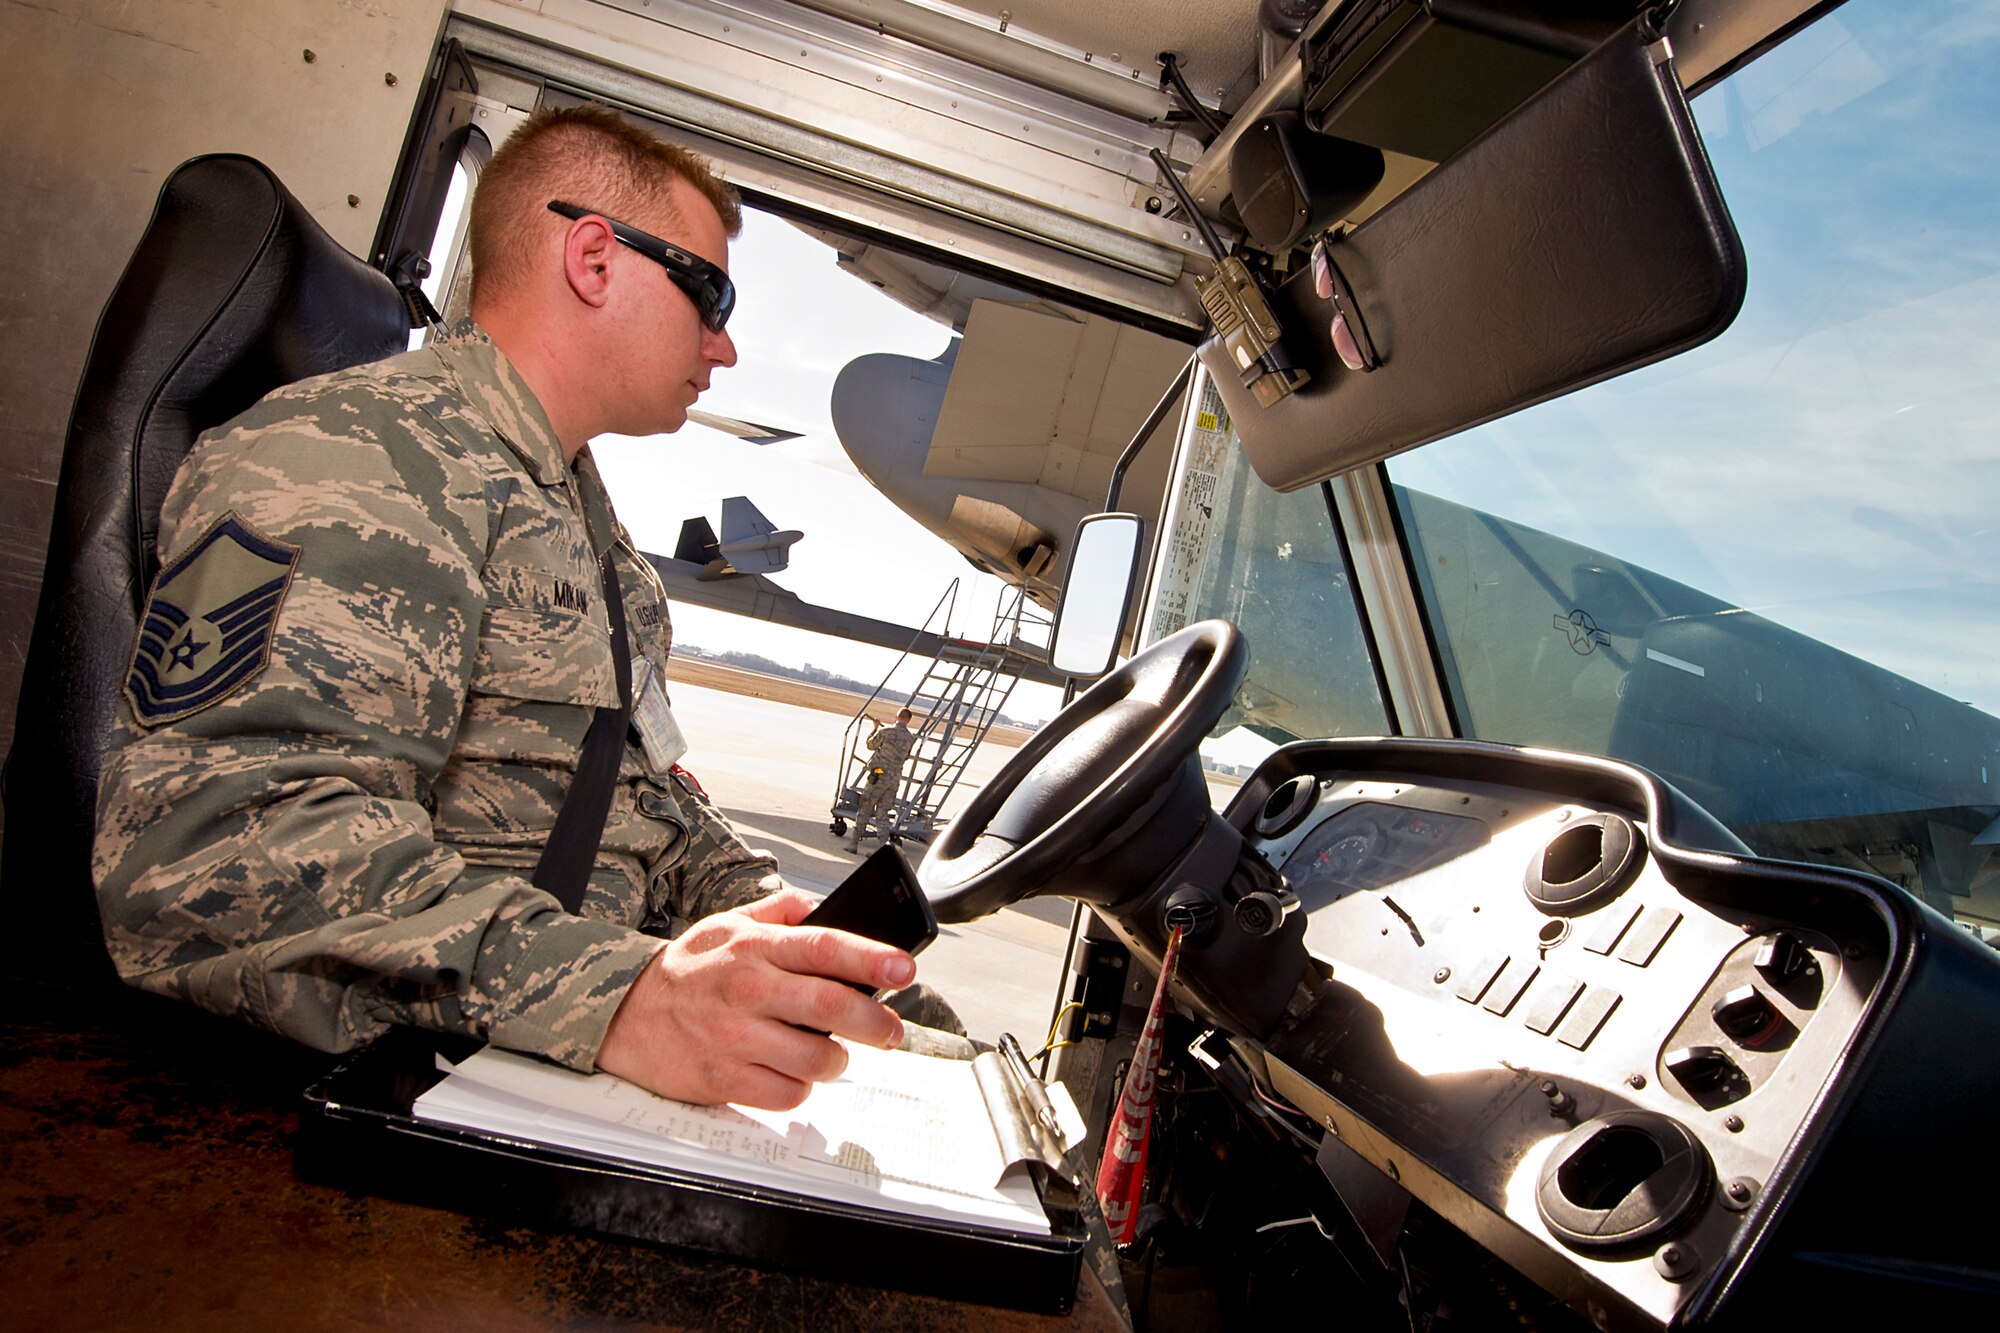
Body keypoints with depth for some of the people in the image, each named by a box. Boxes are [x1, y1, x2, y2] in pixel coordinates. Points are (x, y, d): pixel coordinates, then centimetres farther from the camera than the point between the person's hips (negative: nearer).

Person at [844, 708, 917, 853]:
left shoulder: (886, 732, -9)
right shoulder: (911, 738, 1)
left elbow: (870, 745, 6)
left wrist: (874, 728, 20)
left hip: (878, 776, -3)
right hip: (895, 779, 3)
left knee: (864, 810, 7)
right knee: (882, 814, 11)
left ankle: (854, 843, 9)